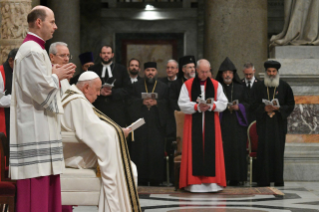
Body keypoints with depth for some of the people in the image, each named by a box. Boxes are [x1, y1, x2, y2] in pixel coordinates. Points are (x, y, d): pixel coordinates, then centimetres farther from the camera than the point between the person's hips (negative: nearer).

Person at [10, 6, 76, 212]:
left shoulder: (36, 50, 18)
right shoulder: (31, 51, -15)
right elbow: (40, 89, -20)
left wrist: (56, 76, 10)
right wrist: (57, 76, -4)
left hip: (42, 127, 11)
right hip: (35, 128, -11)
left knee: (47, 183, 11)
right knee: (37, 186, -8)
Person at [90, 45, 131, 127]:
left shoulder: (121, 69, 13)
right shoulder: (93, 69, 14)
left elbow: (127, 89, 5)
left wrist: (112, 92, -9)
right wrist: (100, 92, -10)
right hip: (99, 109, 0)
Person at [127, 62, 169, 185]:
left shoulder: (163, 87, 13)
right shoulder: (137, 86, 14)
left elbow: (167, 104, 4)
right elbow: (131, 103, 5)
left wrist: (156, 102, -11)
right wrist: (142, 102, -10)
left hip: (157, 124, 0)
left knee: (156, 151, -5)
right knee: (140, 151, -4)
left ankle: (155, 179, -1)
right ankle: (141, 179, -1)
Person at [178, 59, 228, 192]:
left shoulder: (216, 85, 9)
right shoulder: (187, 85, 4)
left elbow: (223, 103, 3)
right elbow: (183, 104, -3)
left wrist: (211, 106, -15)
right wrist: (197, 107, -16)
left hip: (211, 124, 2)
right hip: (193, 124, -1)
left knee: (211, 150, -2)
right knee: (195, 151, -5)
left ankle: (212, 181, 1)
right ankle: (194, 182, -2)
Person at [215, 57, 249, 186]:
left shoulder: (240, 88, 16)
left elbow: (246, 104, 12)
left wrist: (238, 107, -7)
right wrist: (225, 107, -12)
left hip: (237, 123, 2)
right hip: (221, 123, -2)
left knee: (237, 149, -4)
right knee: (223, 150, -10)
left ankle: (235, 178, -1)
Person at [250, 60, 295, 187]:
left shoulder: (284, 87, 7)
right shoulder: (259, 88, 9)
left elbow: (290, 105, 4)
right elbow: (253, 105, 5)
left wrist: (279, 108, -13)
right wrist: (264, 108, -13)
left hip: (279, 124, 0)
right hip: (264, 124, 0)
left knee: (278, 150, -3)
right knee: (264, 150, -5)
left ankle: (278, 180, 4)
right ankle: (264, 181, -3)